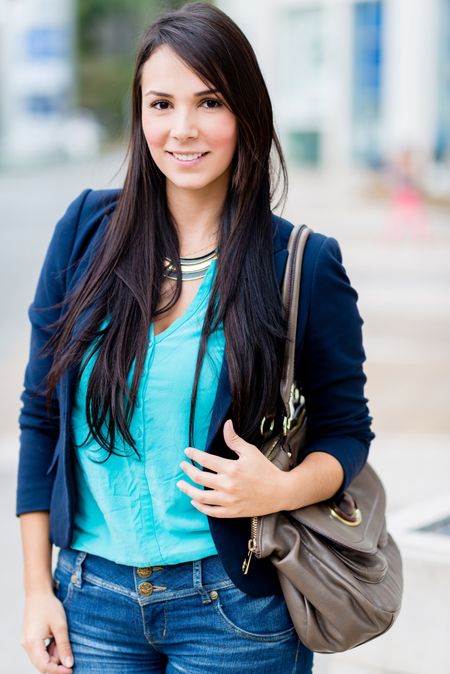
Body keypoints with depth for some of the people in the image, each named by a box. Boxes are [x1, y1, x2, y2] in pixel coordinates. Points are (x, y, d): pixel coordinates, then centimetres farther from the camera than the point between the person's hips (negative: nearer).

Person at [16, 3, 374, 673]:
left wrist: (283, 489, -19)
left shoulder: (304, 264, -7)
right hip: (93, 597, 2)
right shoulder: (86, 230, -1)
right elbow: (41, 416, 3)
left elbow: (346, 430, 2)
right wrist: (37, 587, 2)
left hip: (234, 605, -2)